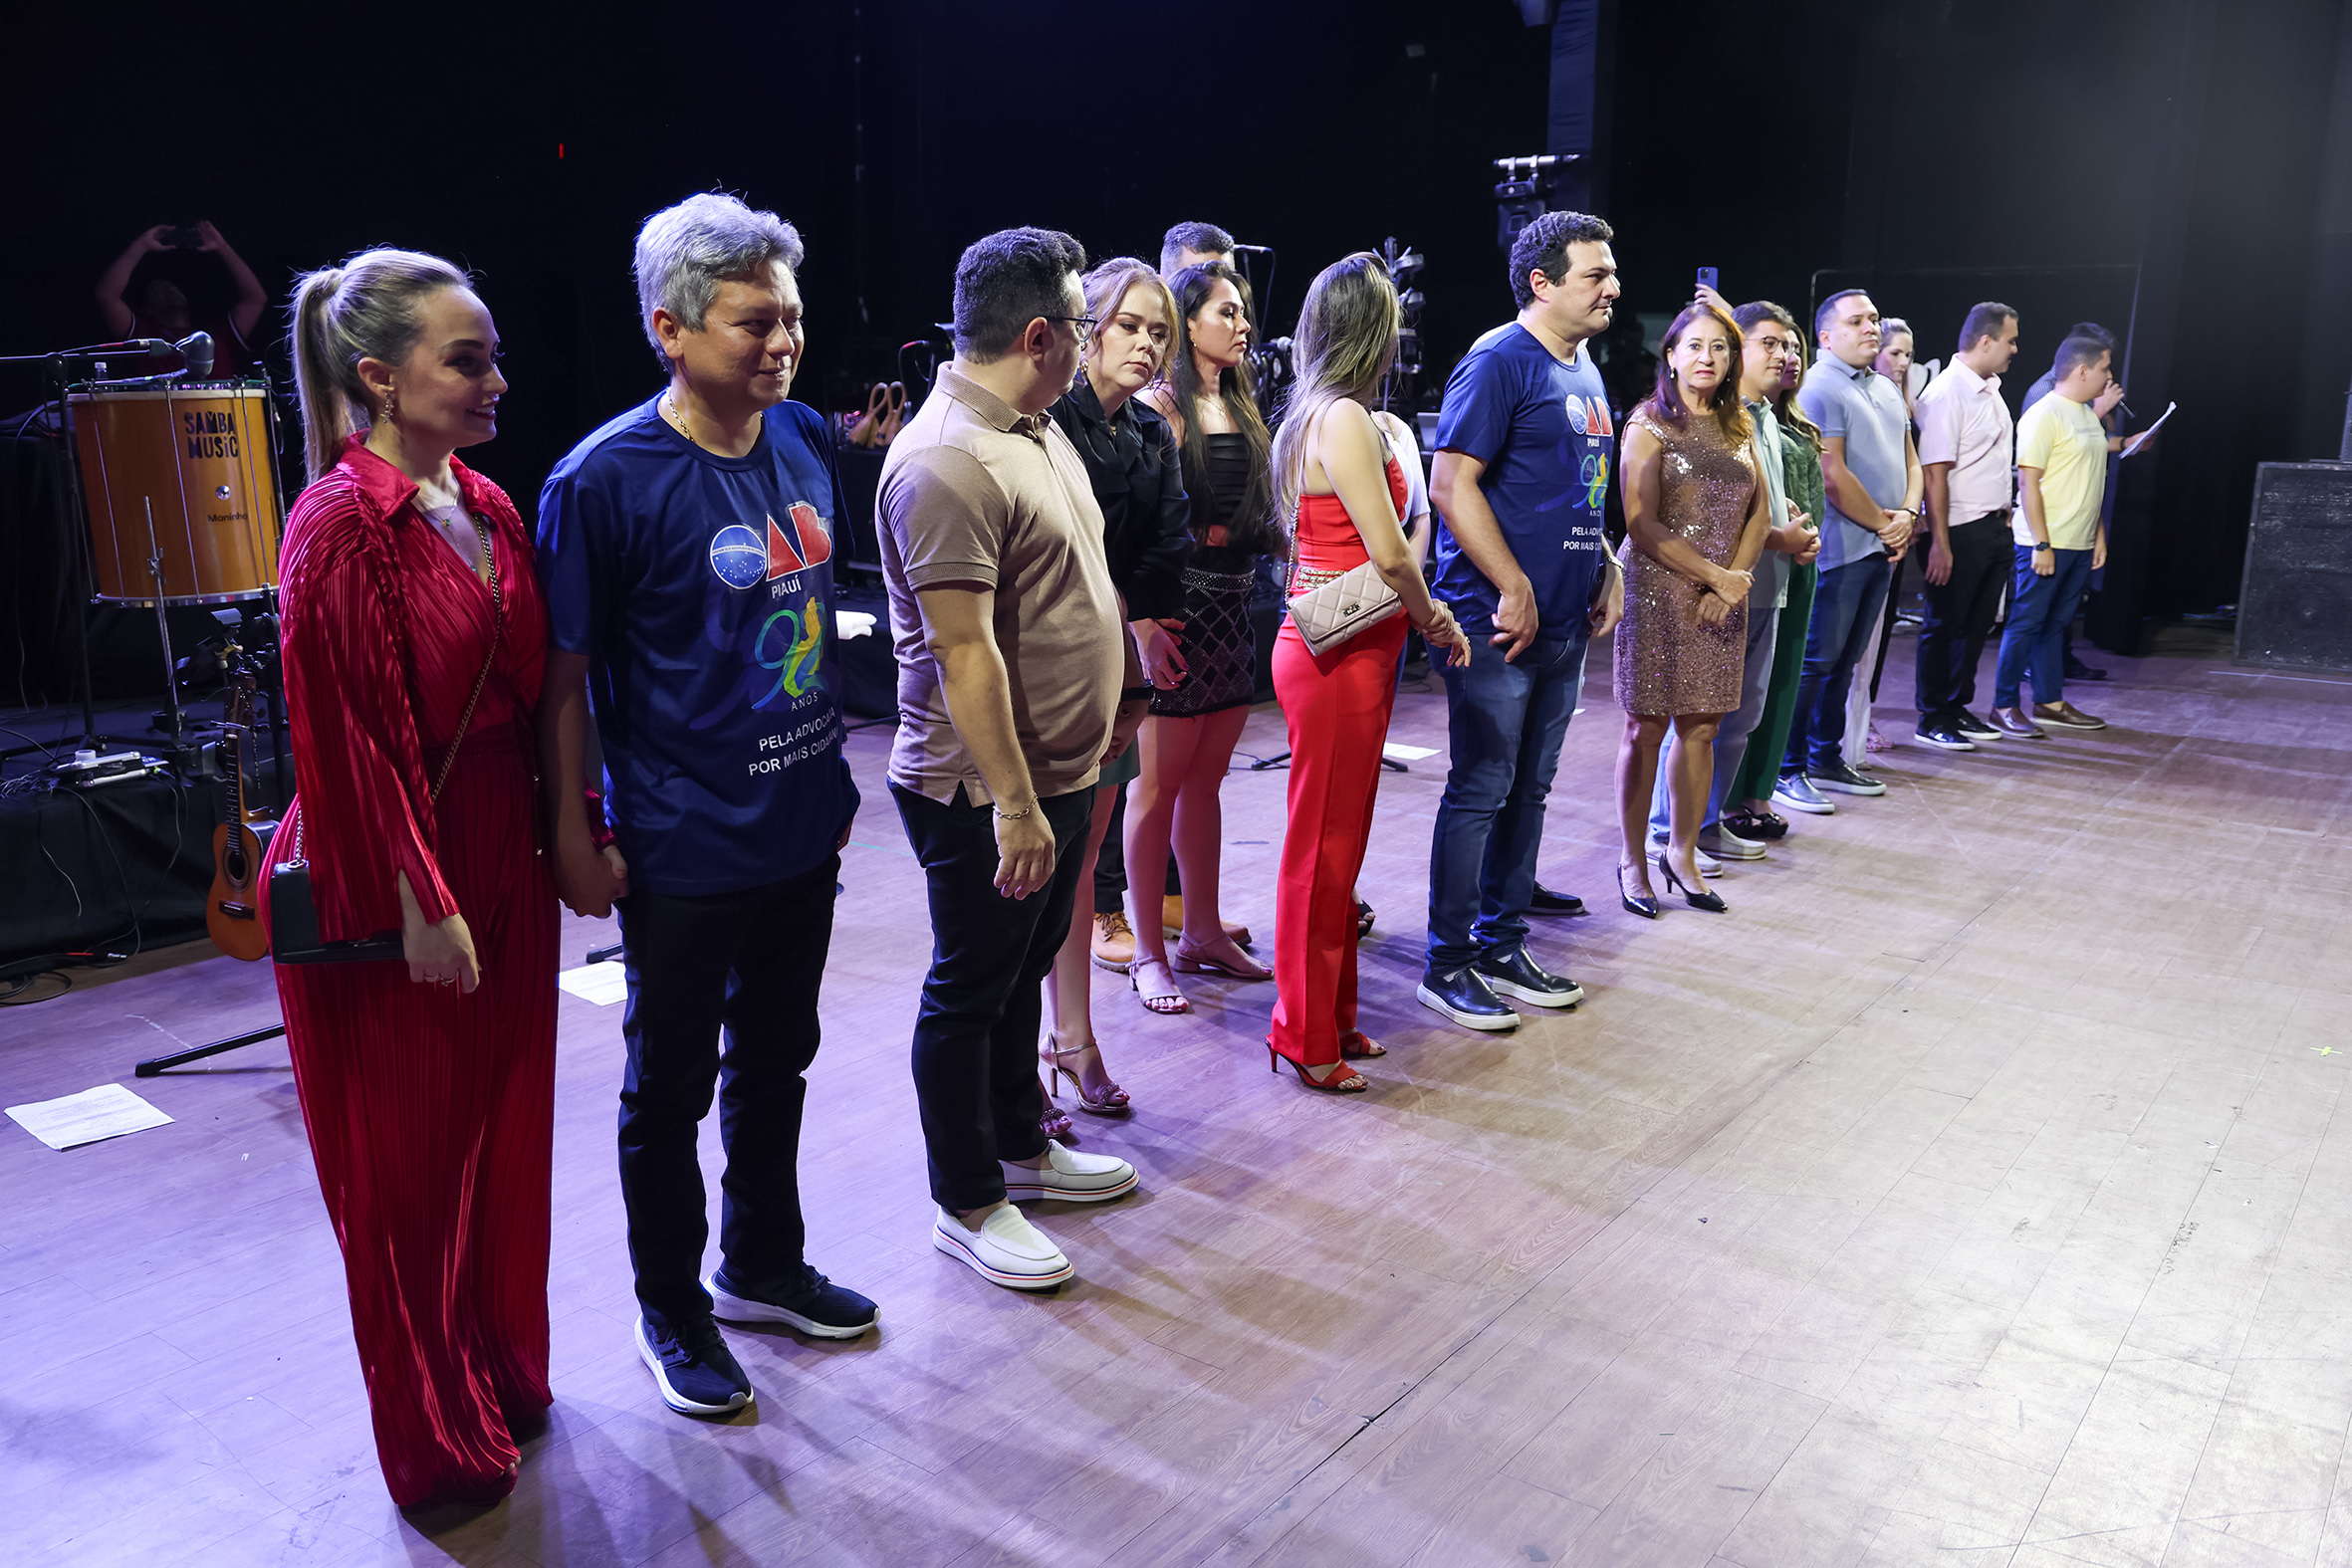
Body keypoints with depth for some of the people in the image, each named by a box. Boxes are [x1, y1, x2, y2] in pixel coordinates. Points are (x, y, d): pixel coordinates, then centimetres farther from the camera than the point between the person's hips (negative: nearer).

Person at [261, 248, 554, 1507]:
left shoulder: (490, 510, 8)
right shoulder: (341, 526, -16)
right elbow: (346, 734, -18)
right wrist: (418, 905, -17)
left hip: (500, 872, 8)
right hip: (391, 892, -7)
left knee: (502, 1135, 18)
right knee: (410, 1166, 8)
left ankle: (504, 1382, 38)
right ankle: (439, 1446, 28)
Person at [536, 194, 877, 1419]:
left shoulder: (804, 441, 2)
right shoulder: (606, 480, -17)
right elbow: (564, 672, -12)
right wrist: (574, 835, -11)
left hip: (802, 824, 6)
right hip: (682, 848, -6)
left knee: (776, 1061, 21)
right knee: (669, 1089, 11)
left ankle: (763, 1263, 42)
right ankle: (672, 1310, 32)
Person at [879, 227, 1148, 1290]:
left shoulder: (1036, 428, 10)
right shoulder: (947, 464, -23)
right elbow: (964, 653, -26)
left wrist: (1119, 698, 21)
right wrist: (1012, 804, -26)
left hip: (1061, 771, 10)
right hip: (987, 795, -10)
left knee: (1023, 968, 22)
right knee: (970, 992, 6)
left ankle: (1022, 1148, 39)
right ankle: (967, 1204, 21)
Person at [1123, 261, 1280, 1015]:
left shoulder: (1240, 406, 15)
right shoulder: (1161, 406, -10)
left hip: (1235, 606, 8)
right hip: (1178, 606, -8)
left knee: (1207, 776, 15)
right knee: (1160, 781, 0)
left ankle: (1203, 932, 25)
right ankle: (1147, 952, 9)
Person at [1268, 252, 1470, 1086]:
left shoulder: (1315, 414, 14)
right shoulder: (1345, 418, -16)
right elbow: (1388, 551, -18)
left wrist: (1420, 609, 10)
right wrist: (1435, 621, -3)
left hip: (1348, 650, 10)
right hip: (1338, 658, -10)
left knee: (1337, 838, 16)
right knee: (1324, 843, 0)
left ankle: (1331, 1016, 28)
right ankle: (1307, 1038, 13)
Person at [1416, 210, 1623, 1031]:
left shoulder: (1584, 369, 16)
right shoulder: (1500, 361, -12)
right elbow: (1451, 482, -19)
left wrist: (1606, 571, 13)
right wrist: (1514, 590, -19)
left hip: (1562, 623, 9)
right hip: (1497, 622, -9)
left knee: (1529, 789, 14)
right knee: (1480, 791, -2)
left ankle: (1500, 946, 26)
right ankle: (1447, 966, 9)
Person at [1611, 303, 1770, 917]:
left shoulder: (1738, 427, 13)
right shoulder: (1650, 425, -4)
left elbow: (1759, 513, 12)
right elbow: (1642, 523, -11)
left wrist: (1734, 580, -5)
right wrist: (1717, 577, -12)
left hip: (1723, 599, 5)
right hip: (1657, 592, -5)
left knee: (1700, 728, 8)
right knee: (1646, 728, 1)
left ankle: (1682, 854, 21)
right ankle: (1633, 861, 13)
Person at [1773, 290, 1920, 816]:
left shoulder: (1887, 389, 18)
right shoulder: (1820, 387, -10)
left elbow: (1910, 461, 21)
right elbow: (1832, 478, -17)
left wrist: (1908, 514, 2)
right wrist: (1884, 522, -8)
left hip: (1881, 548, 9)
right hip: (1837, 548, -9)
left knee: (1844, 660, 14)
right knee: (1814, 659, -7)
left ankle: (1826, 759, 23)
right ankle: (1786, 770, -1)